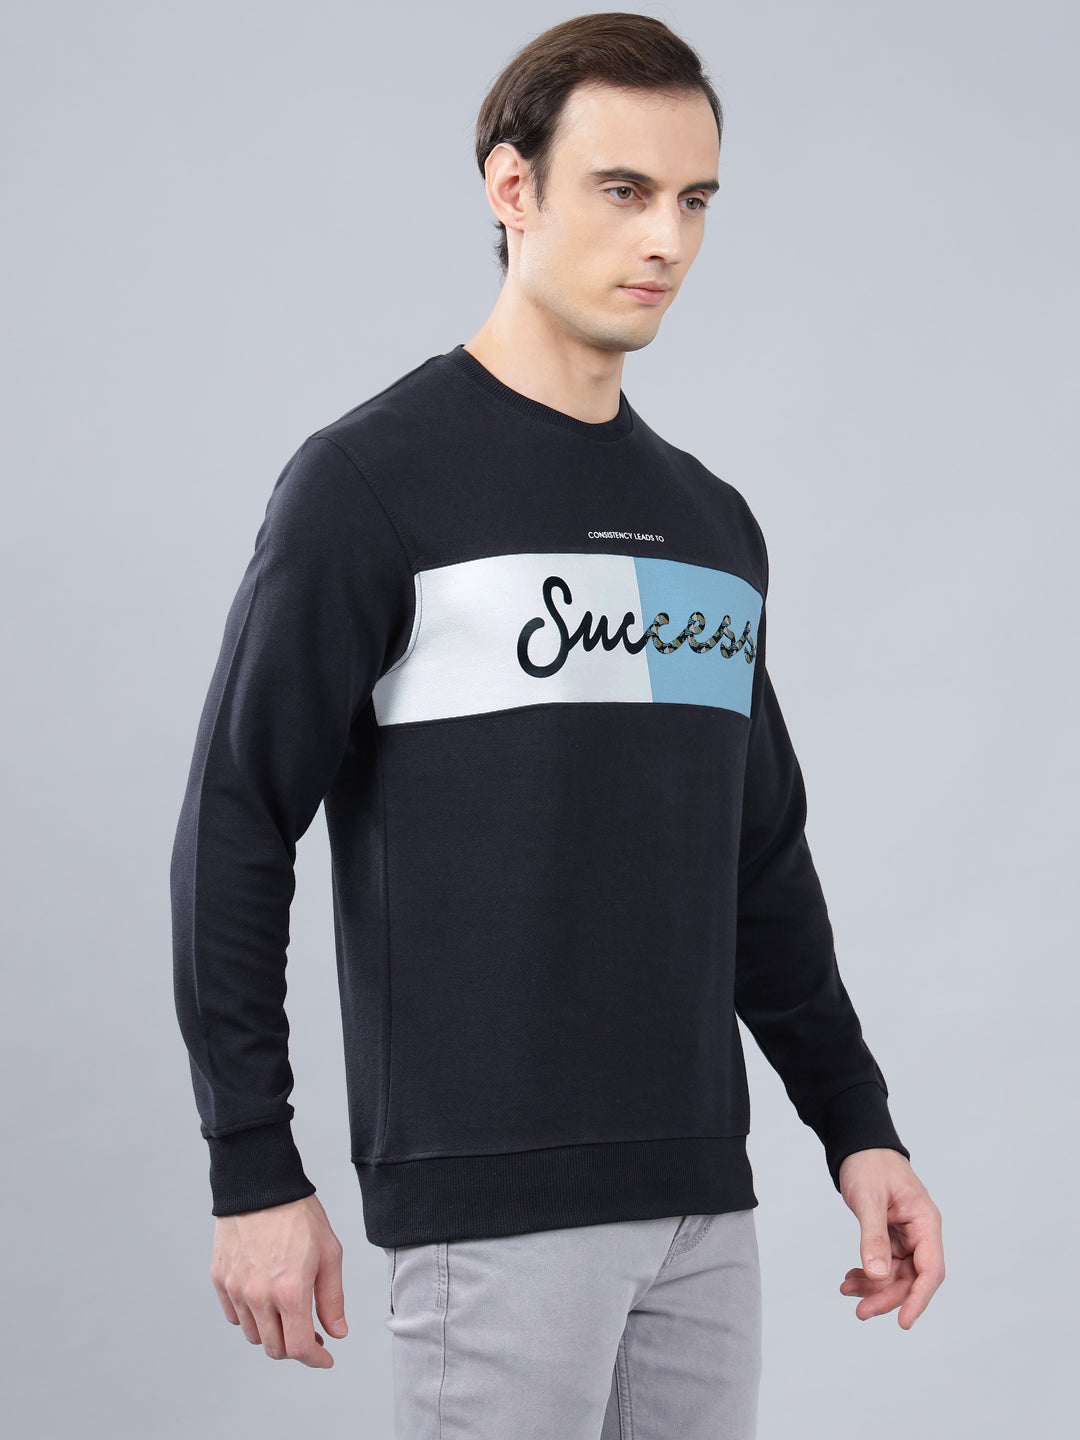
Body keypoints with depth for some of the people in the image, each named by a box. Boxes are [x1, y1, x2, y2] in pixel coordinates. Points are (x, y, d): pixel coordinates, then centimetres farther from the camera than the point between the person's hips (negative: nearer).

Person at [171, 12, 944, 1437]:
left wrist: (856, 1122, 15)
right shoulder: (372, 480, -5)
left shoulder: (715, 523, 15)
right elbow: (237, 828, -7)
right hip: (493, 1200, -6)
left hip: (702, 1195, 6)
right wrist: (255, 1172, -11)